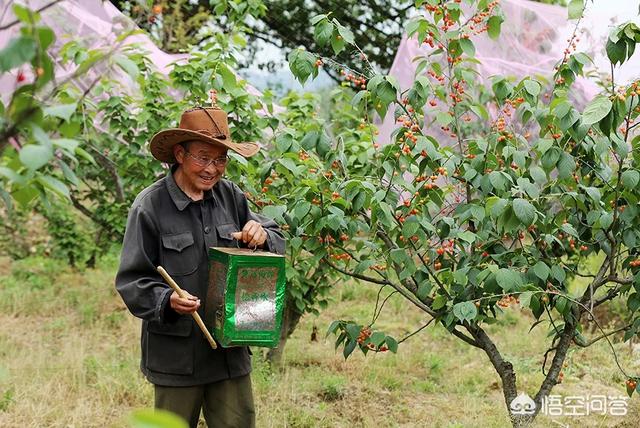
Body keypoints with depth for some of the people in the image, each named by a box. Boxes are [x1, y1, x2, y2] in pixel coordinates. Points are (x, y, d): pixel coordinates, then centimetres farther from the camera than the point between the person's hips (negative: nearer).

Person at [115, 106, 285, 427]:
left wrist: (261, 237, -10)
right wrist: (167, 300, -27)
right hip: (176, 355, -3)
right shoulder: (150, 206, -9)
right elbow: (131, 280, -8)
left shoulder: (230, 196, 3)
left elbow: (279, 243, 13)